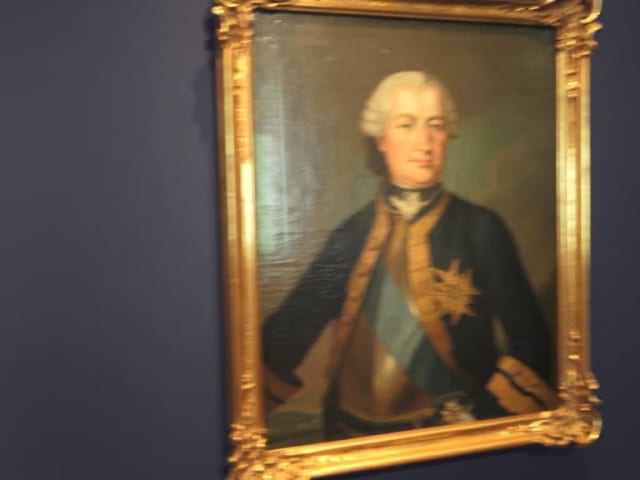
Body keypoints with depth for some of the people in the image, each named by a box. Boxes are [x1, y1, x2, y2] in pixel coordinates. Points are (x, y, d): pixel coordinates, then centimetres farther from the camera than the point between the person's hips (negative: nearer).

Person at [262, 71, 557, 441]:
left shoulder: (481, 229, -1)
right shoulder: (353, 234, 4)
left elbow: (529, 342, -1)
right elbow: (287, 333, 1)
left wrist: (479, 418, -11)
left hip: (455, 438, -1)